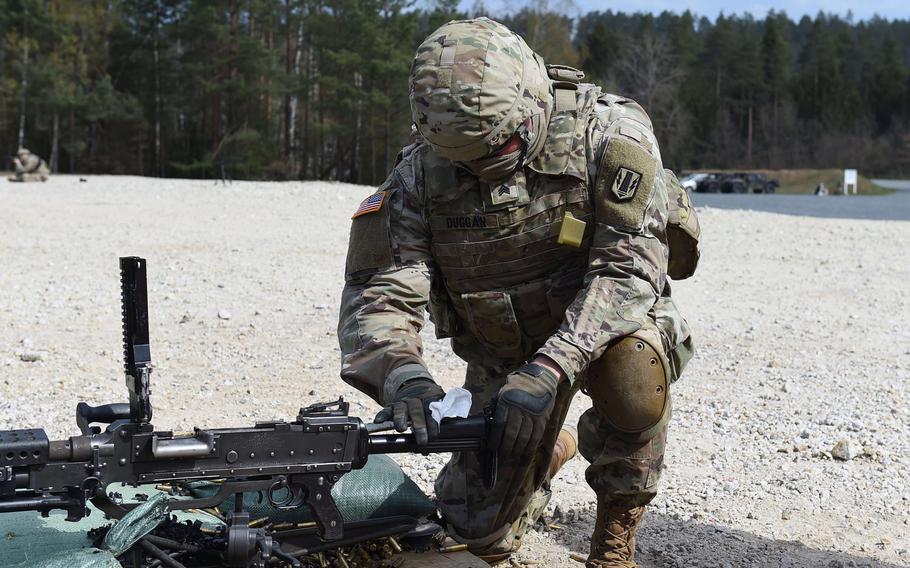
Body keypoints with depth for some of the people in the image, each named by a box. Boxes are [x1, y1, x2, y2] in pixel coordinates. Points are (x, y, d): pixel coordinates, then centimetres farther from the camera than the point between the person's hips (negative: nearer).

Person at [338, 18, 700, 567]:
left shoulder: (608, 132, -24)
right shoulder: (423, 171, -17)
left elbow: (630, 266, -31)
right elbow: (380, 290, -21)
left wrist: (549, 370, -44)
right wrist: (401, 372, -44)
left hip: (609, 322, -2)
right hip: (501, 351, 3)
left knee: (632, 374, -39)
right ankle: (550, 451, 35)